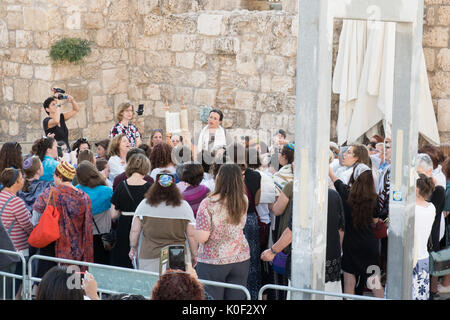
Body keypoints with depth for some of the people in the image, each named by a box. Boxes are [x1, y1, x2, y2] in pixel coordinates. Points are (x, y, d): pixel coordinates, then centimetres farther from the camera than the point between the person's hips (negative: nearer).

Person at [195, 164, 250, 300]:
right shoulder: (244, 201, -1)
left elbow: (201, 238, -18)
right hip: (241, 259, 4)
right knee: (236, 297, 9)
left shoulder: (208, 204, -15)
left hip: (213, 261, -4)